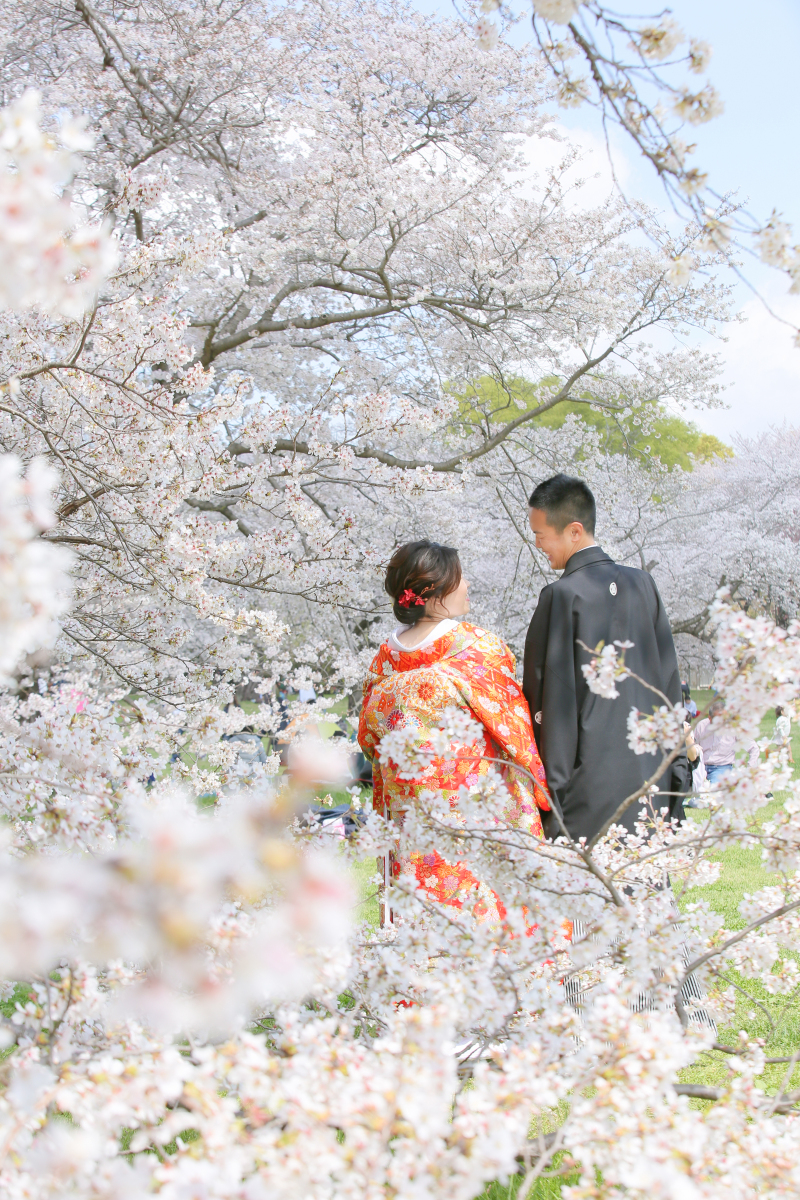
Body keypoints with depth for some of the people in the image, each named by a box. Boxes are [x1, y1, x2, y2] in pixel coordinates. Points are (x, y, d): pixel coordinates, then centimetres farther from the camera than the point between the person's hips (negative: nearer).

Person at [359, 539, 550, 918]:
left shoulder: (387, 655, 1)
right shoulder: (480, 648, -13)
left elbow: (368, 733, 8)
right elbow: (511, 720, -5)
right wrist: (537, 776, 9)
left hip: (408, 805, 5)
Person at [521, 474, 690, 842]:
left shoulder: (562, 595, -11)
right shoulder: (642, 583, 7)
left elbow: (551, 696, -11)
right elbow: (669, 678, 11)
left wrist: (552, 785, -7)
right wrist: (676, 763, 17)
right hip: (650, 773, 6)